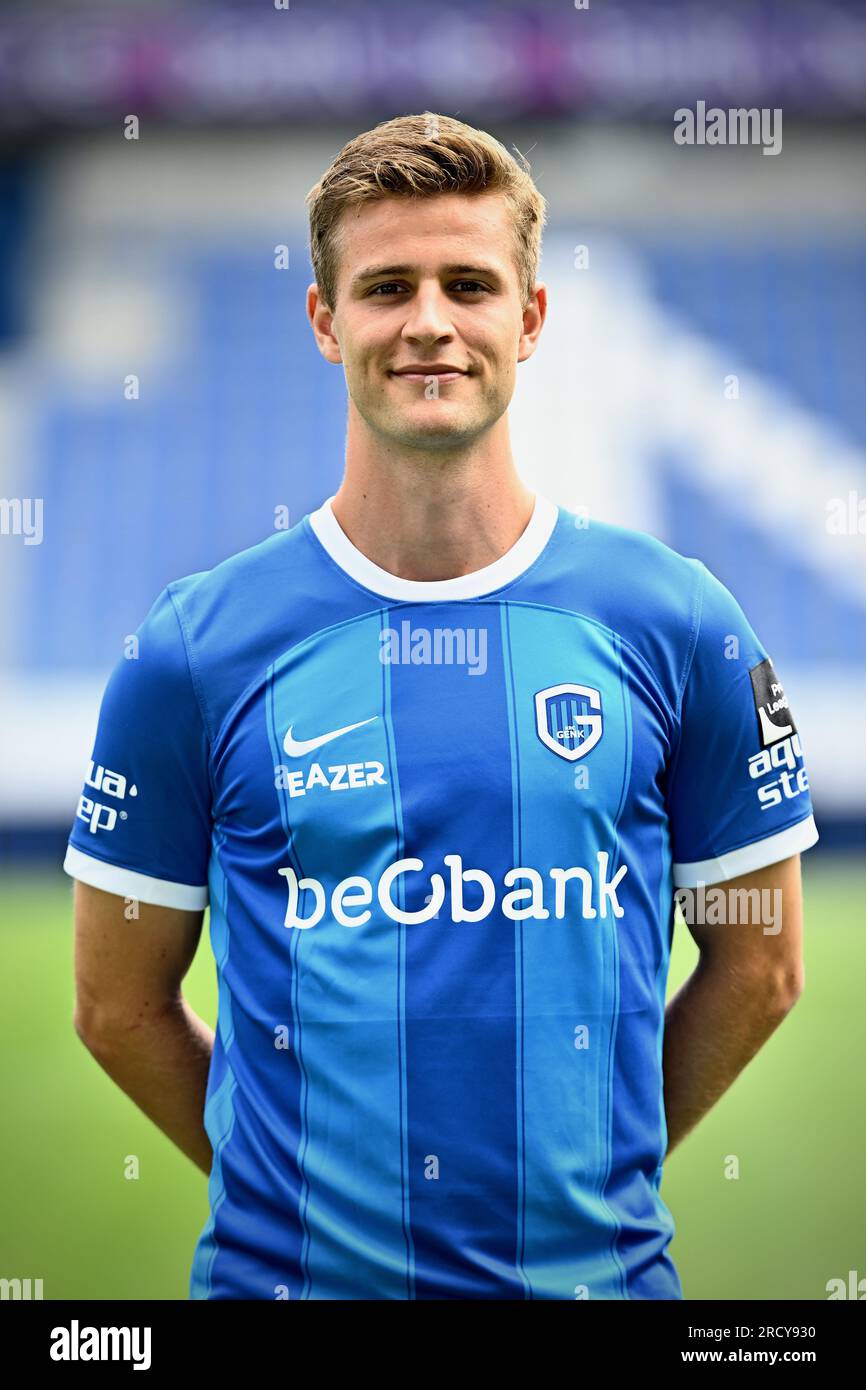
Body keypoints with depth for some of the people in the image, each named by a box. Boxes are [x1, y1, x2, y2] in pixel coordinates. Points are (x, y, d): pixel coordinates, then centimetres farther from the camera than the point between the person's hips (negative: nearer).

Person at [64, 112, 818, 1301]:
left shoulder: (674, 625, -3)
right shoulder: (199, 646, -5)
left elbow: (758, 966, 5)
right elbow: (120, 1004, 2)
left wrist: (592, 1168, 3)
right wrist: (299, 1178, 1)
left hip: (597, 1269, 1)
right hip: (287, 1267, 0)